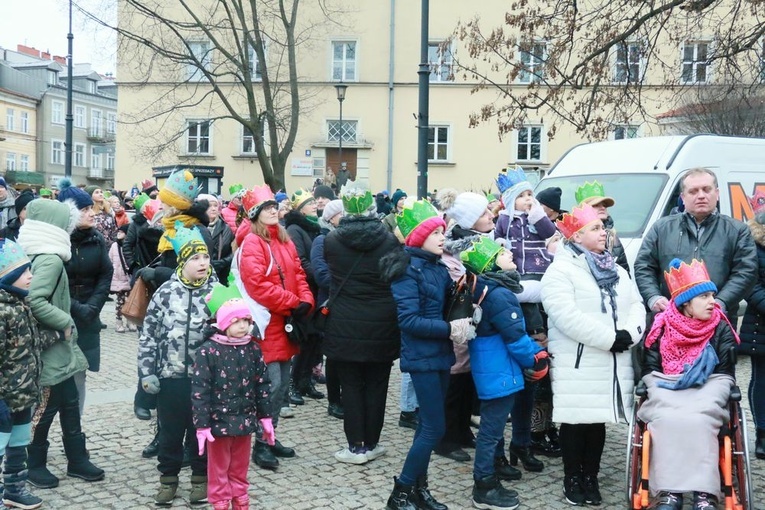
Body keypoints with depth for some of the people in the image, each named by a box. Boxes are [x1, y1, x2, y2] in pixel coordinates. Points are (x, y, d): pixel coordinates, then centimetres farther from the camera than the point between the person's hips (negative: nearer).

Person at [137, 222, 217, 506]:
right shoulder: (166, 292, -4)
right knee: (170, 431, 12)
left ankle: (201, 478, 29)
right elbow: (149, 335, 1)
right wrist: (147, 372, -3)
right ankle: (168, 478, 30)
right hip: (170, 376, 0)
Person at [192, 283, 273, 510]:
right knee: (219, 468, 11)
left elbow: (261, 384, 7)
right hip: (219, 421, -4)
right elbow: (199, 390, -14)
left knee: (240, 467, 18)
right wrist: (202, 425, -16)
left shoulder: (253, 349, -1)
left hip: (244, 420, 4)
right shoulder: (208, 351, -15)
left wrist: (265, 417, 7)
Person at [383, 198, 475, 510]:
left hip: (440, 354, 8)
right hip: (422, 357, -8)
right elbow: (409, 320, -20)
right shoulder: (407, 270, -14)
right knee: (435, 428, -7)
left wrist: (464, 317, -5)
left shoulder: (439, 268, 9)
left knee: (428, 425, 13)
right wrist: (448, 328, -22)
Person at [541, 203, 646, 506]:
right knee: (575, 420, 0)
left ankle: (591, 477, 22)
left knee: (598, 419, 12)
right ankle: (572, 479, 13)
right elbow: (567, 316, -20)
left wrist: (630, 333, -10)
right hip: (578, 362, -6)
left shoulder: (617, 271, 16)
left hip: (614, 362, 6)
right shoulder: (560, 271, -9)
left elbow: (636, 305, 11)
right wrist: (610, 338, -19)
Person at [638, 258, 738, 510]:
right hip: (665, 391, 0)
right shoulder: (662, 326, 3)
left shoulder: (720, 329, 4)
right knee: (668, 420, -32)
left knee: (698, 420, -32)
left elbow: (725, 374, 2)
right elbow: (649, 368, 4)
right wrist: (663, 387, -12)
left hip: (706, 392, 0)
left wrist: (705, 391, -13)